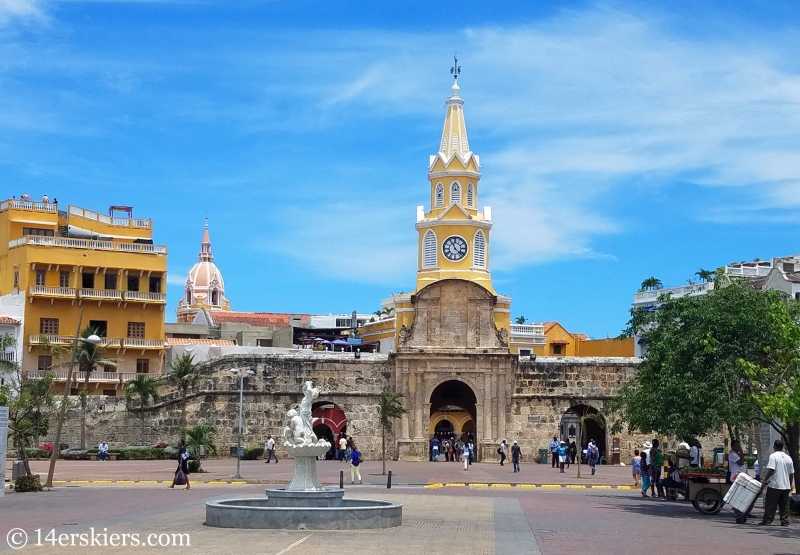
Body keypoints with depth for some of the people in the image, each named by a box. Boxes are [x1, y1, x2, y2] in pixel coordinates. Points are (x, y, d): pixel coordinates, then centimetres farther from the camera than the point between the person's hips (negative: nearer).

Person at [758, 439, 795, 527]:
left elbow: (771, 470, -18)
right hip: (786, 486, 5)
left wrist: (765, 480, -8)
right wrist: (791, 485, 23)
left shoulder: (773, 456, -9)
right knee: (784, 505, 10)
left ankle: (767, 521, -2)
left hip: (774, 485, -5)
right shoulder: (788, 458, 9)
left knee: (770, 505, -2)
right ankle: (785, 521, 10)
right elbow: (791, 473, 13)